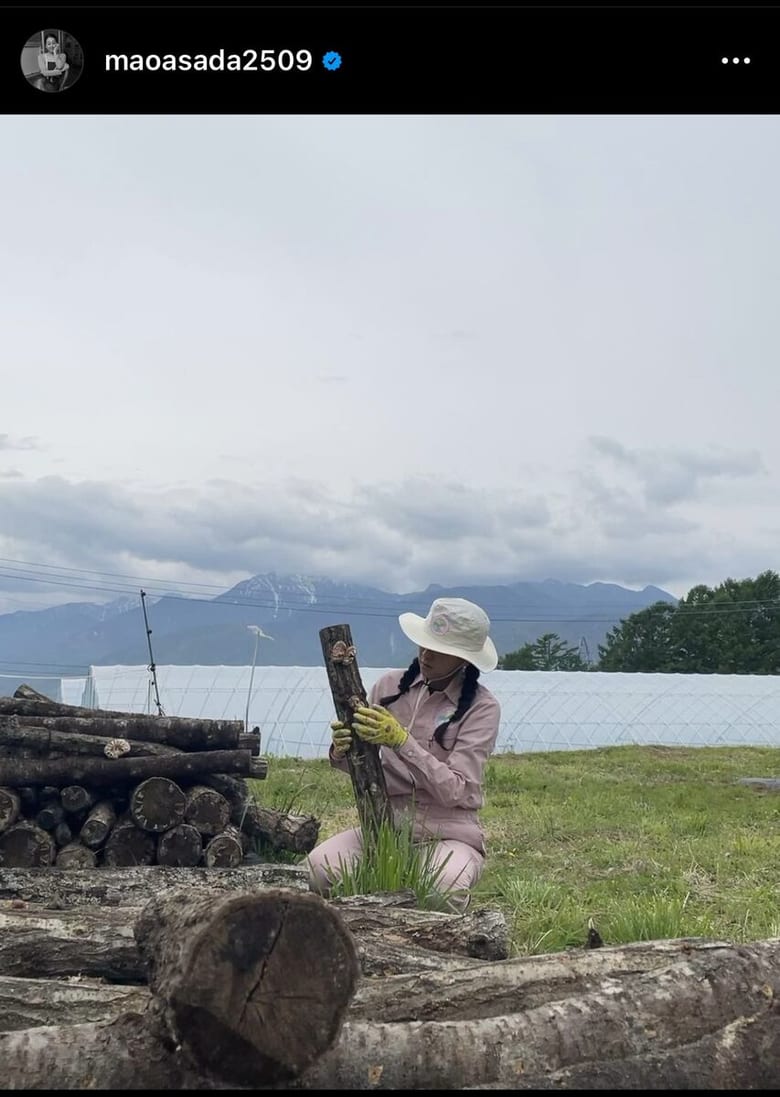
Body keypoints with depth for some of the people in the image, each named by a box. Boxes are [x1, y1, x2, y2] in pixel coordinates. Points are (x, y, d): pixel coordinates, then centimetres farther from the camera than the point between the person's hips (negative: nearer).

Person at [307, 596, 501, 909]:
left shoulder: (481, 708, -7)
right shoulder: (390, 686, 5)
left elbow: (454, 791, -16)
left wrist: (400, 740, -26)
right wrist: (340, 751, -14)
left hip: (449, 835, -3)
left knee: (445, 887, -36)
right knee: (320, 864, -27)